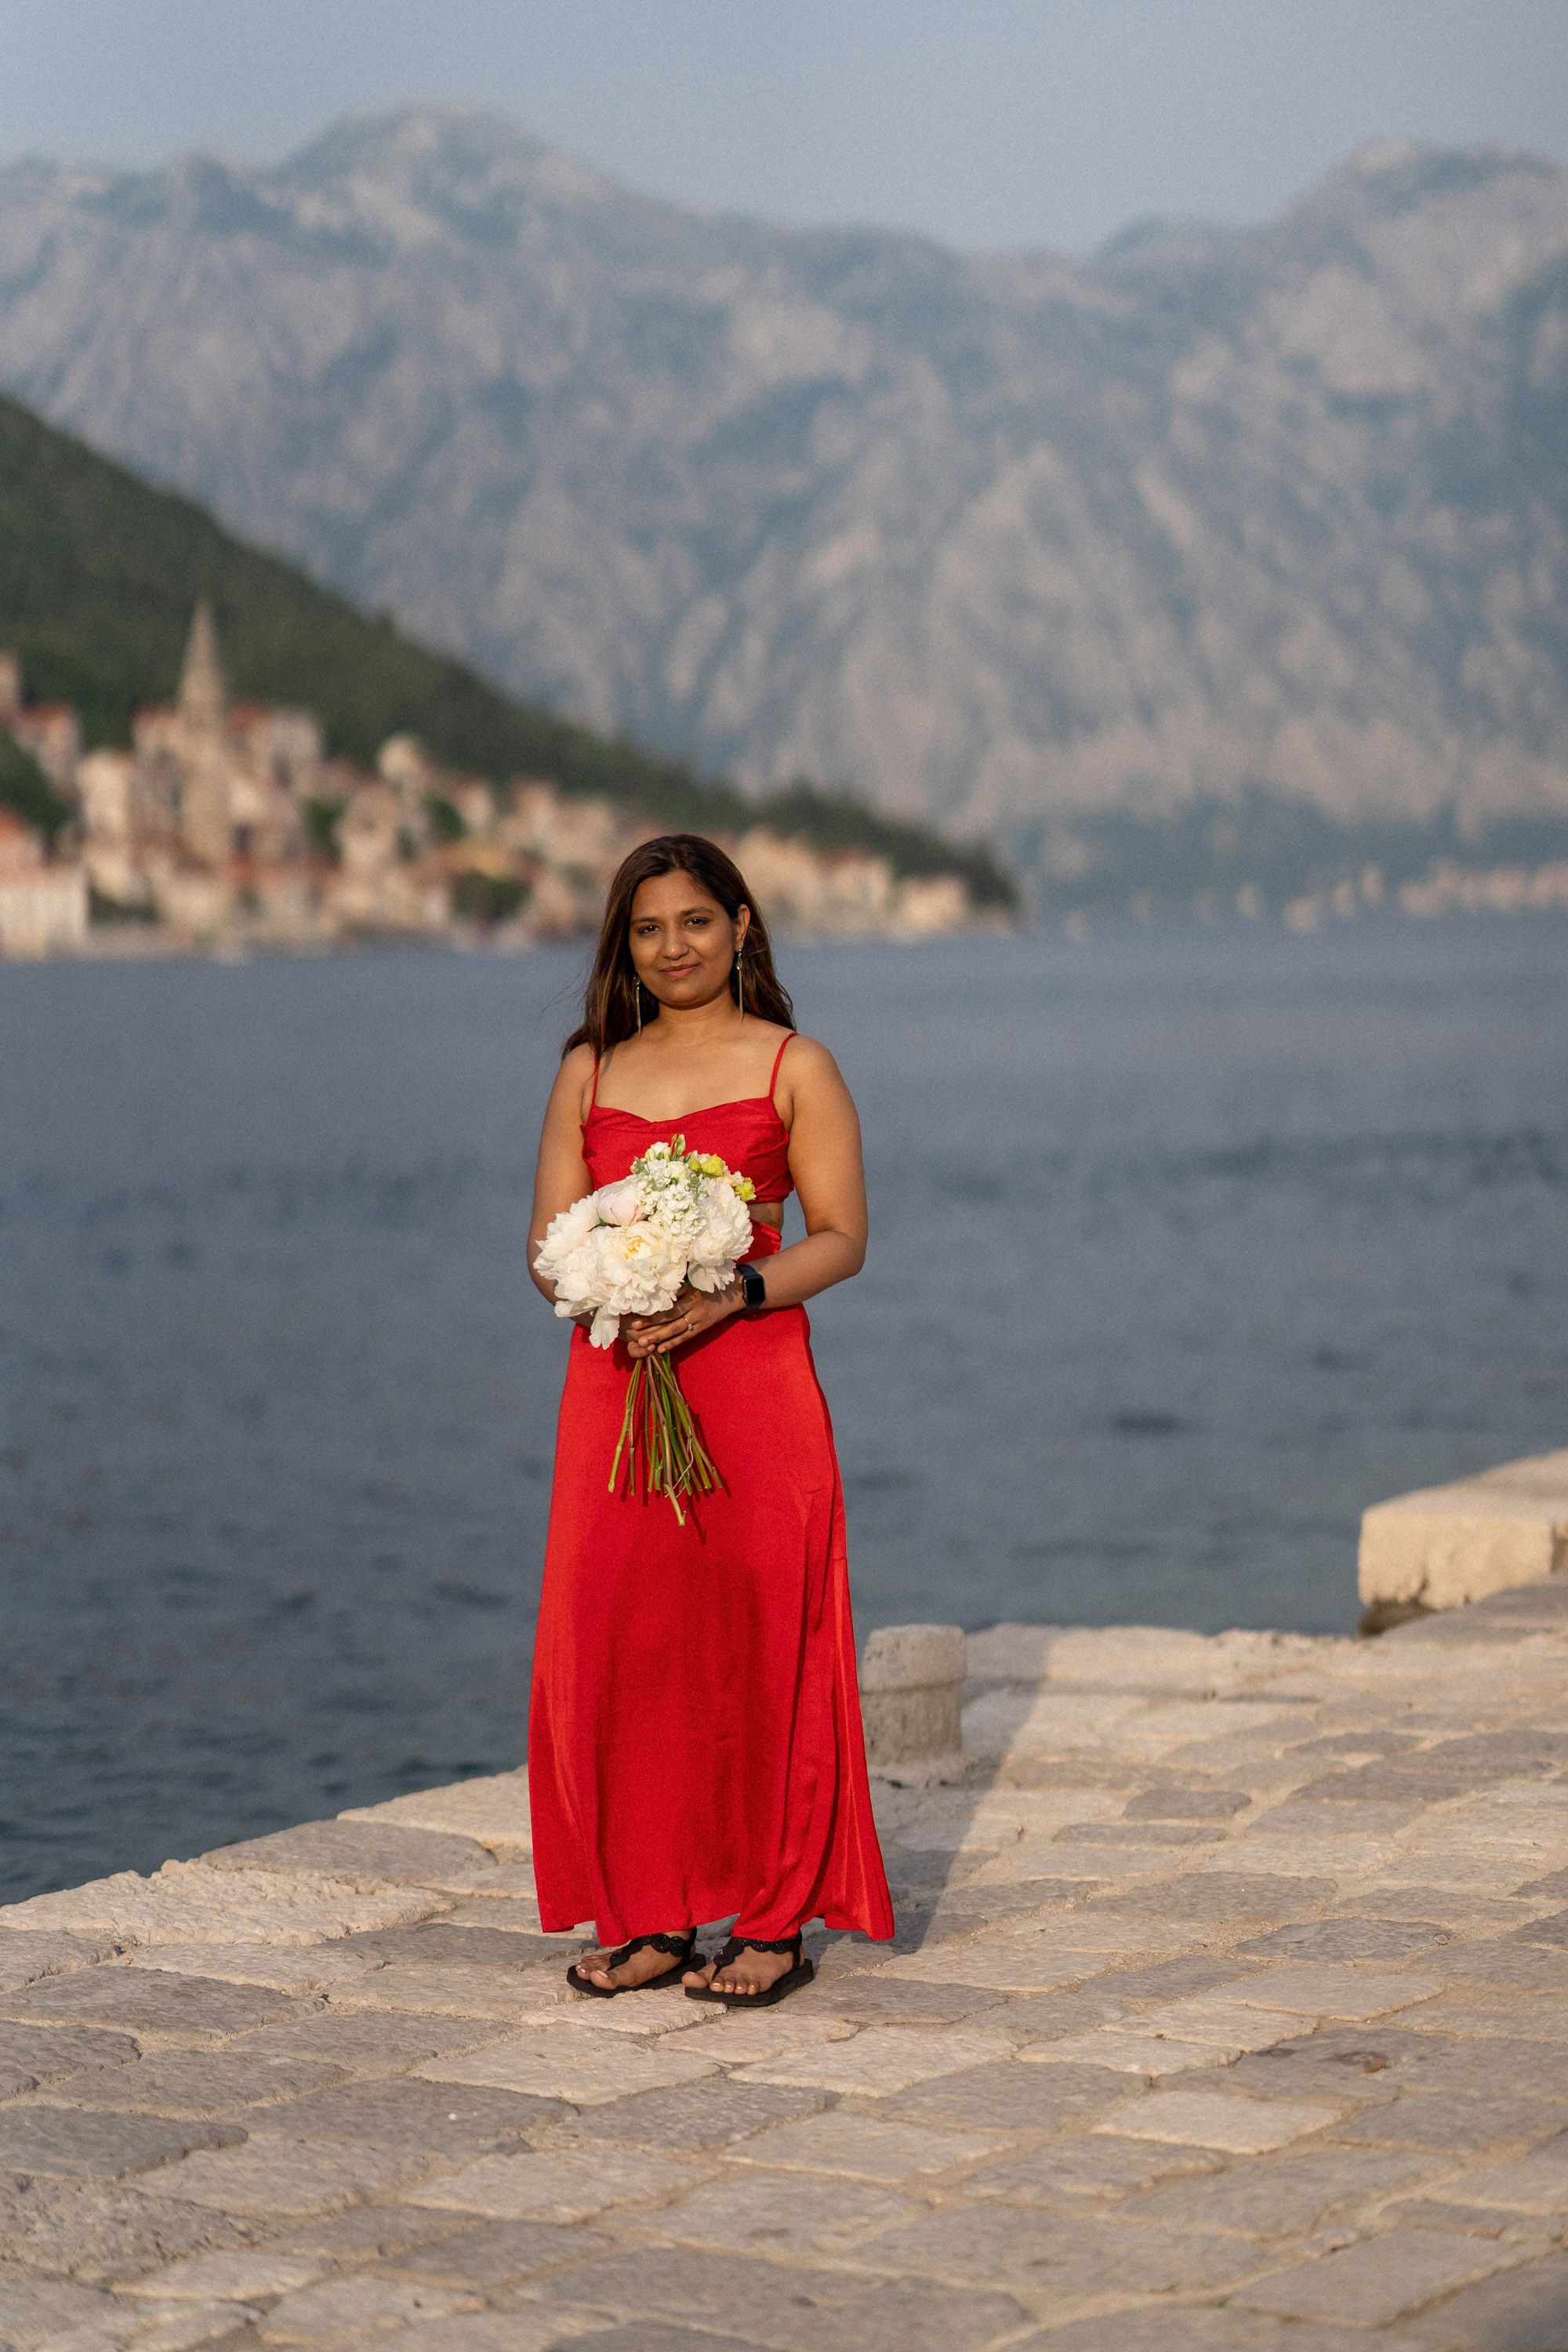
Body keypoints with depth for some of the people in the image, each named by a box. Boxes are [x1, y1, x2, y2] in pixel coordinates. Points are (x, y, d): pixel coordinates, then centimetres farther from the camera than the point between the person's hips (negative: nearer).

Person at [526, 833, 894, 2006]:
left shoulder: (795, 1067, 4)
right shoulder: (590, 1072, 14)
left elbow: (841, 1238, -2)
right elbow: (549, 1241, 10)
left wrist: (730, 1294, -18)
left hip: (751, 1385, -3)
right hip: (616, 1386, 4)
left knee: (758, 1646, -3)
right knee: (617, 1649, 1)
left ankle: (774, 1922, 5)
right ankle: (649, 1920, 10)